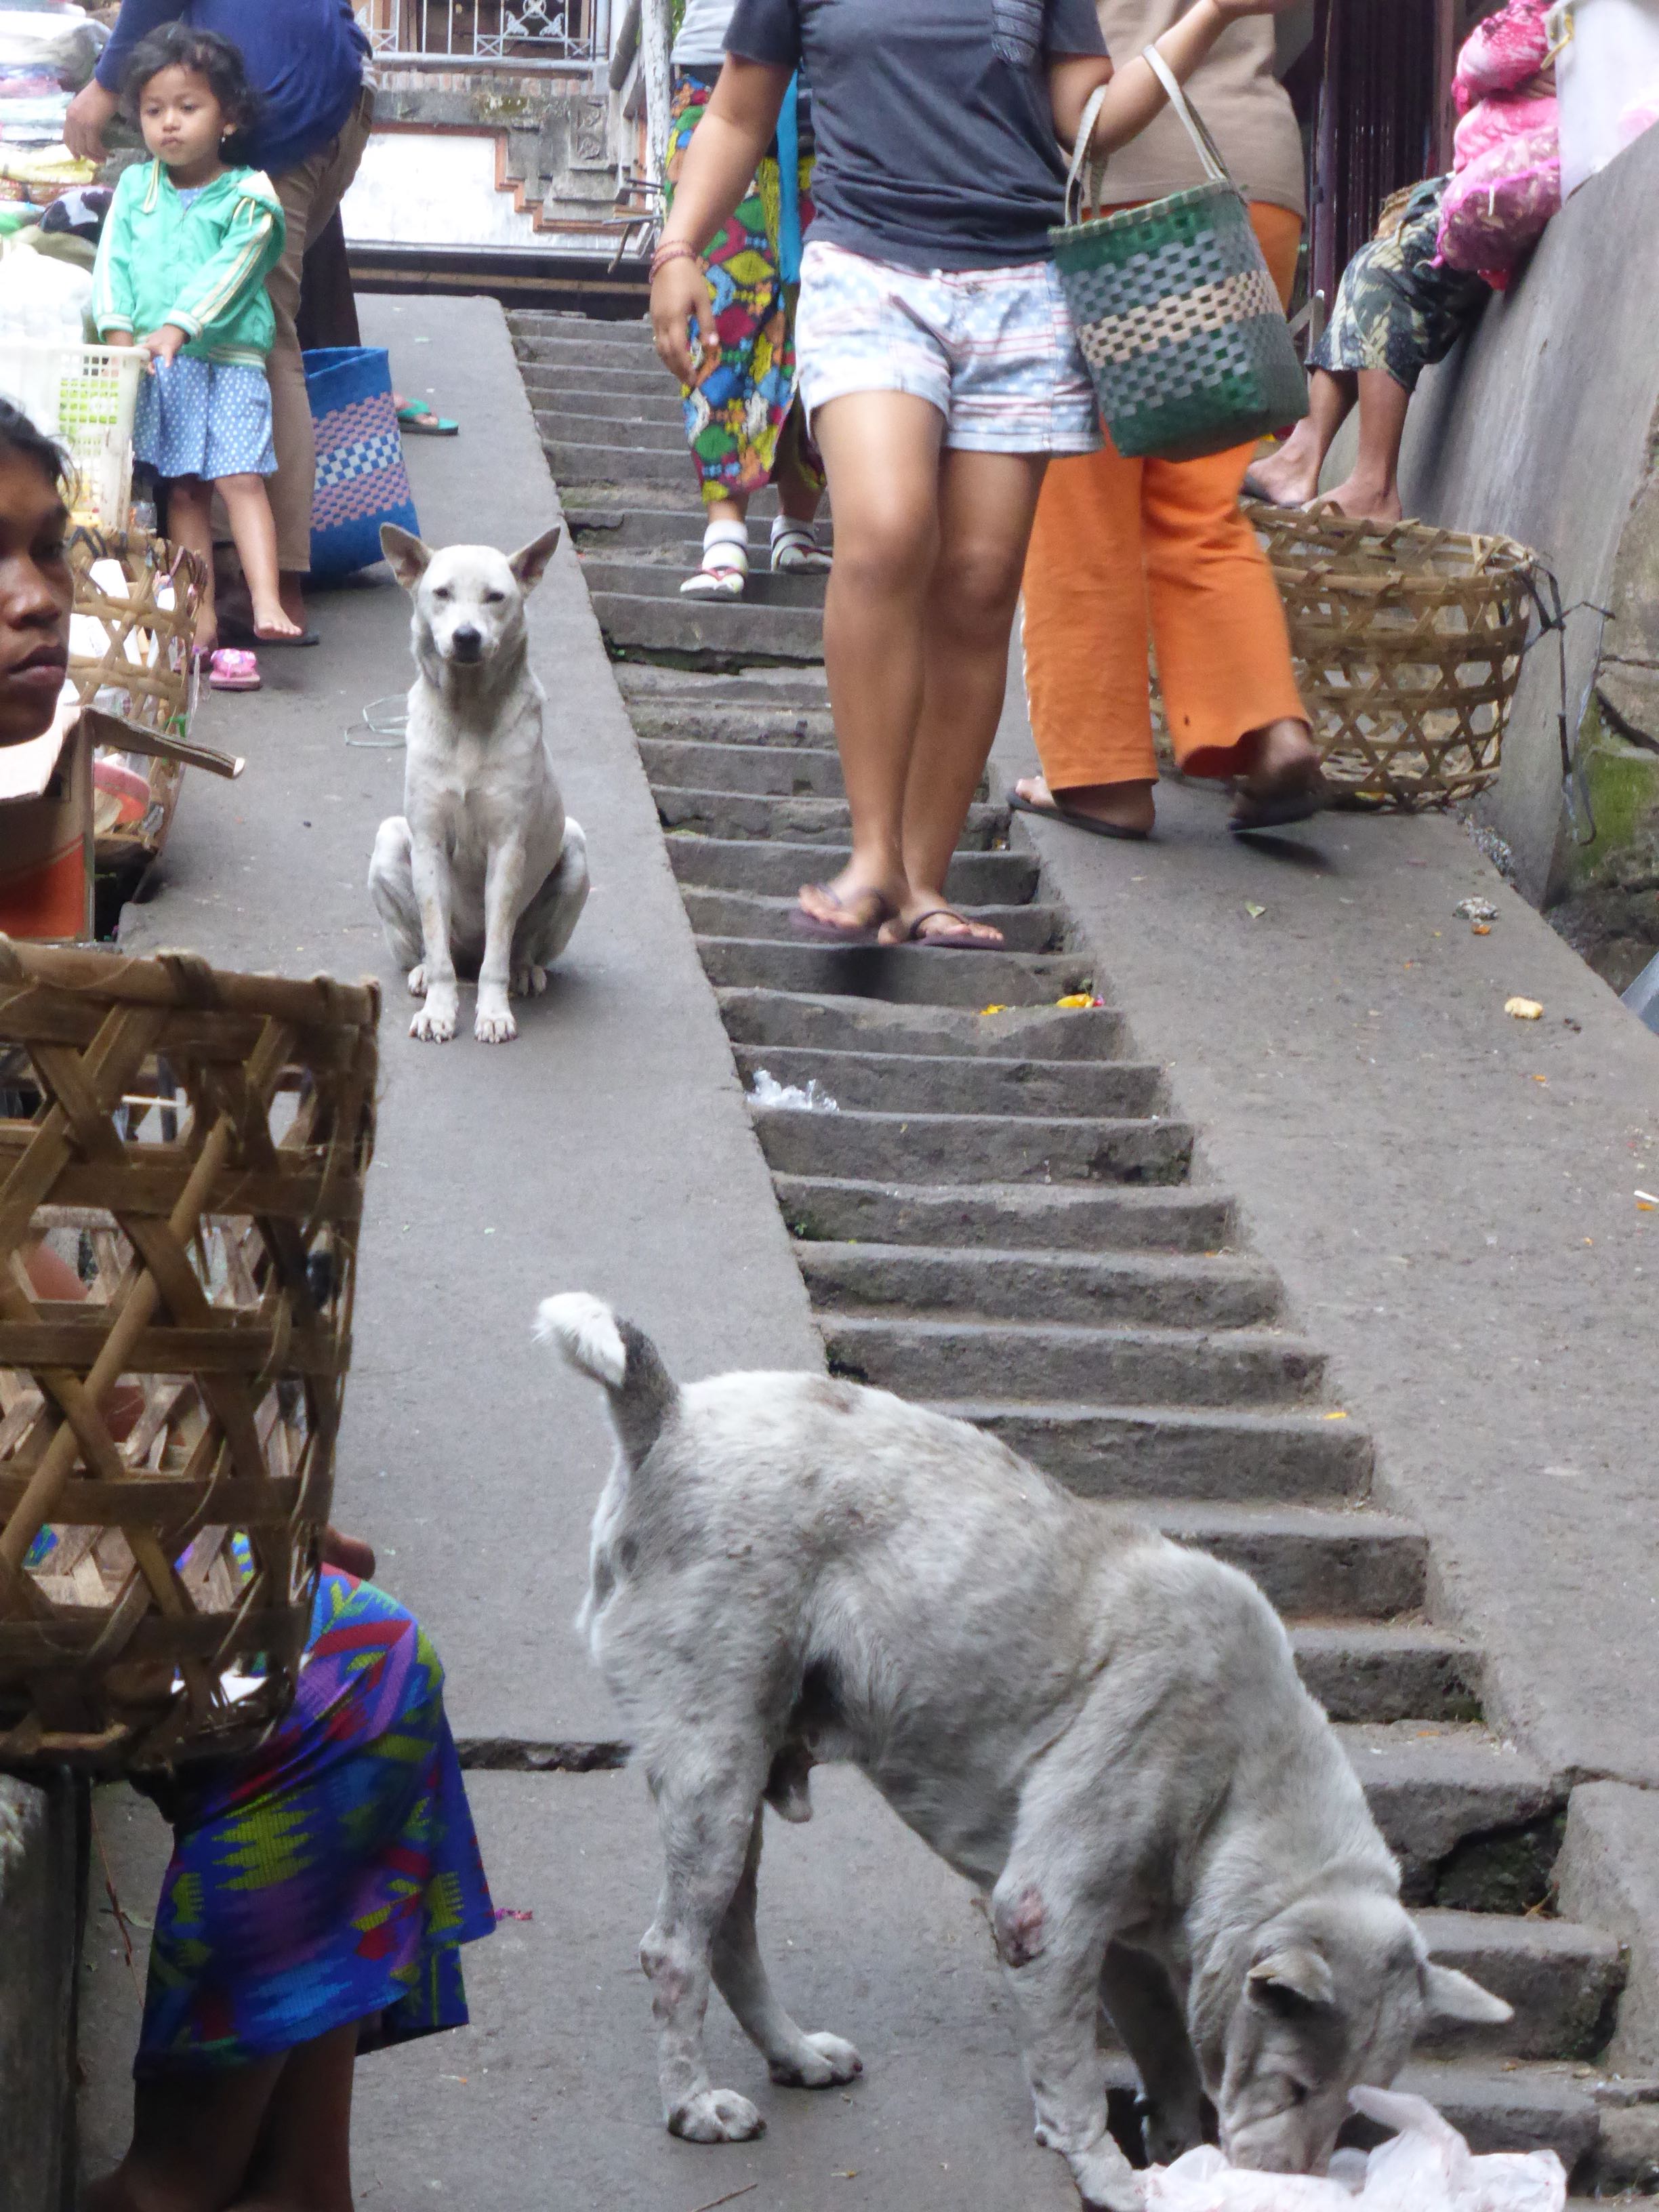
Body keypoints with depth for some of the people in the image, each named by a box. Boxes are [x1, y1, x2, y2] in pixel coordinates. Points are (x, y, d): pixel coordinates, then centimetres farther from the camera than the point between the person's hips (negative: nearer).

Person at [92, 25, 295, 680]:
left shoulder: (246, 195, -1)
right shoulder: (135, 187, 11)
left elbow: (228, 270, -12)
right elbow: (113, 261, 5)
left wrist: (180, 326, -23)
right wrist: (120, 331, -10)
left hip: (228, 358, -3)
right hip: (154, 366, 3)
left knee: (240, 477, -14)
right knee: (183, 489, 4)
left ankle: (266, 604, -20)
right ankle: (201, 620, 4)